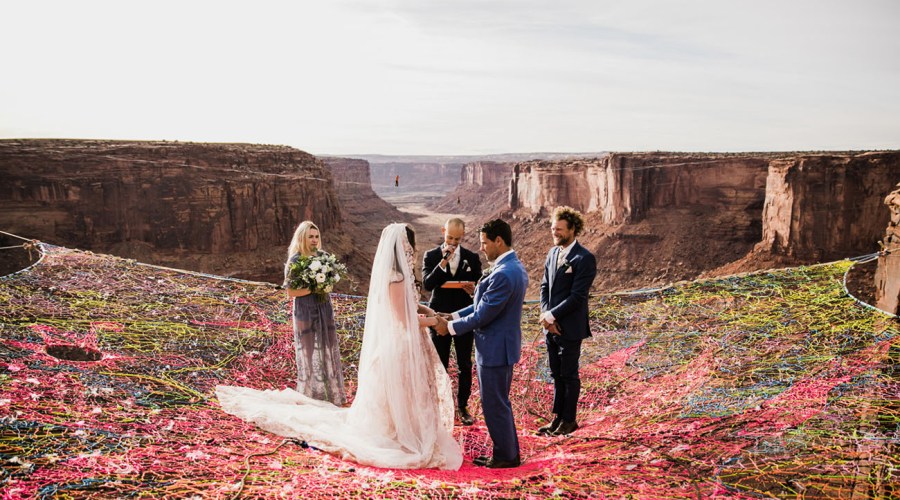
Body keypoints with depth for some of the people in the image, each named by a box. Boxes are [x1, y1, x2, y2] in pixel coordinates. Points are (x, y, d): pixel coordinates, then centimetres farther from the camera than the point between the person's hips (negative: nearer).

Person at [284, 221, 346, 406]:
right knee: (310, 352, 4)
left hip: (324, 309, 5)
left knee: (328, 349, 11)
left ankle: (330, 393, 23)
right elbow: (291, 292, -14)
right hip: (306, 312, -5)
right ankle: (313, 394, 16)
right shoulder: (295, 260, -12)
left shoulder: (323, 255, 2)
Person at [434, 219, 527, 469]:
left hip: (495, 348, -10)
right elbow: (485, 305, 11)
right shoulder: (516, 267, 7)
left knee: (494, 405, 5)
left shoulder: (503, 274, -26)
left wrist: (450, 326, -9)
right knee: (500, 403, 20)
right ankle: (510, 452, 32)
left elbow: (482, 315, -22)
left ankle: (505, 456, 19)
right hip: (504, 345, 10)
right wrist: (452, 316, 7)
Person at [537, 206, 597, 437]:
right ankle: (557, 417, 27)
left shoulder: (584, 258, -15)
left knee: (569, 375, 6)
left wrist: (552, 315, -16)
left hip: (570, 328, -7)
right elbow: (545, 286, 10)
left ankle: (569, 420, 20)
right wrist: (546, 315, -4)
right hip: (551, 326, 7)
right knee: (557, 375, 15)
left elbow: (577, 296, -19)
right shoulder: (552, 253, 9)